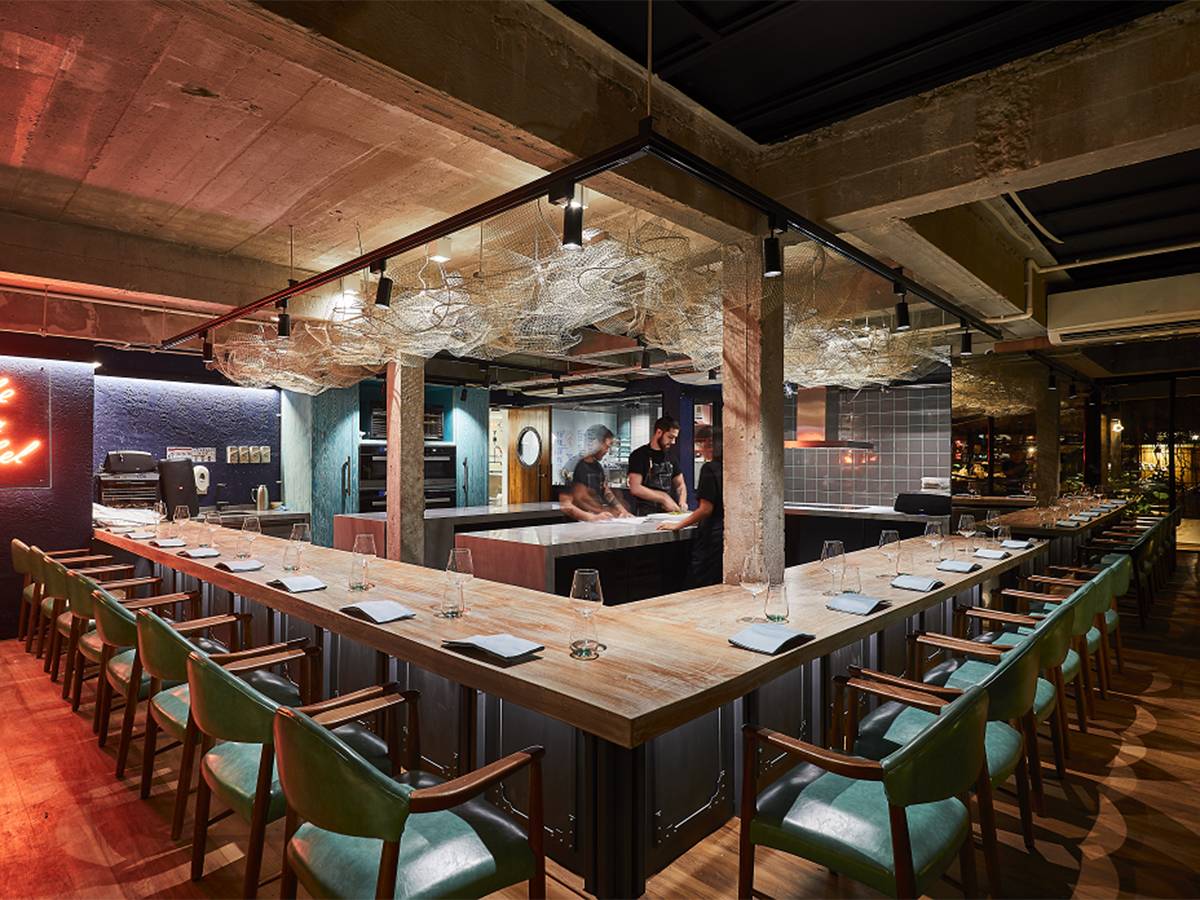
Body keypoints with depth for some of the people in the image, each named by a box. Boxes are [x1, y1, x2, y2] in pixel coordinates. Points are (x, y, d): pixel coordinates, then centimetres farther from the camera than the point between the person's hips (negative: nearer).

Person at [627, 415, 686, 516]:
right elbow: (635, 489, -13)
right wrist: (663, 498, -11)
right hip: (646, 514, -5)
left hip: (669, 512, 5)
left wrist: (682, 502, 5)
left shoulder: (670, 458, 17)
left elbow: (680, 484, 27)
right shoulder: (639, 455, -3)